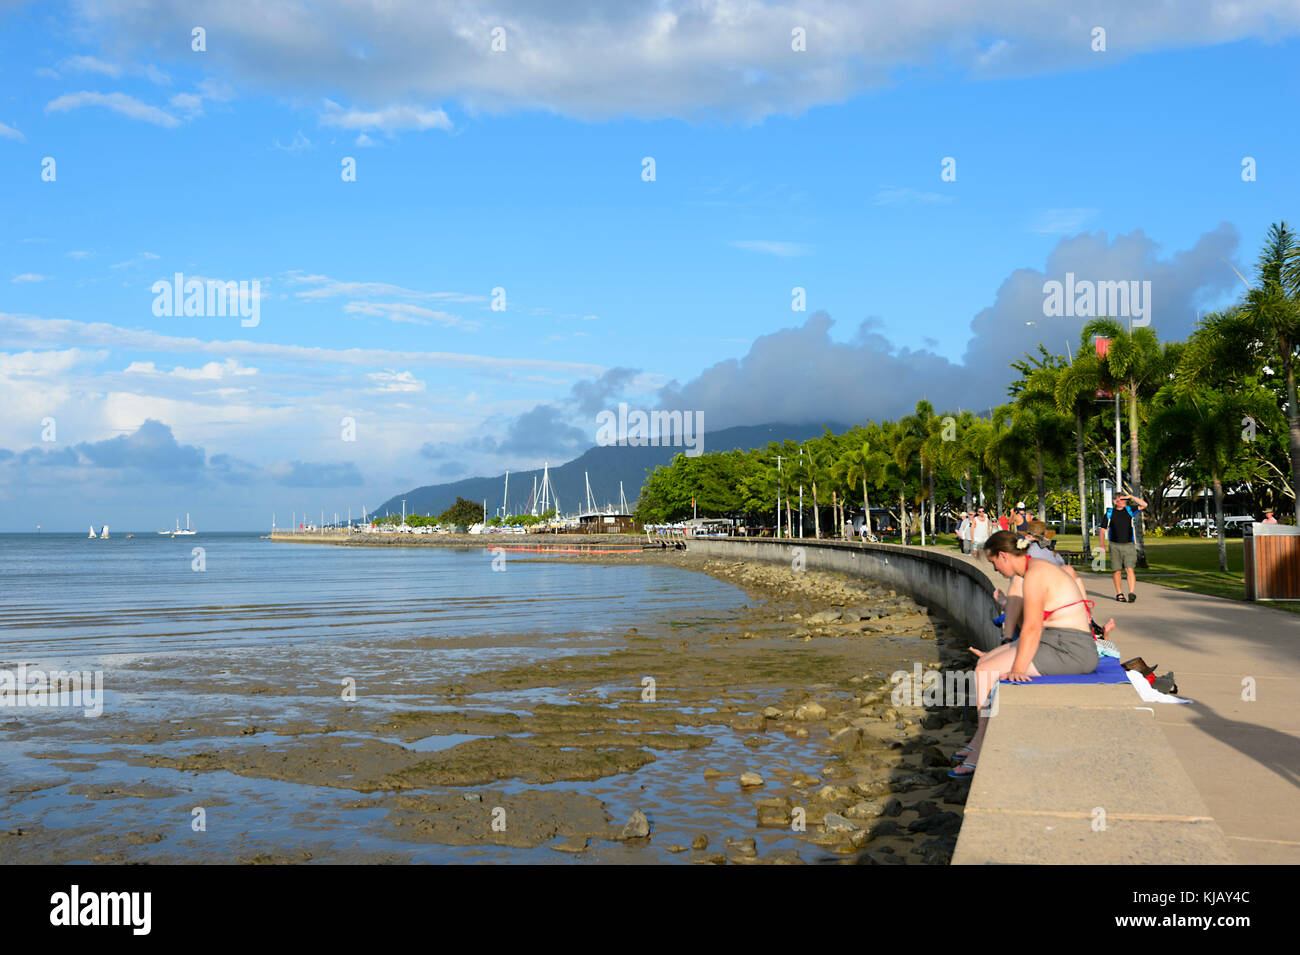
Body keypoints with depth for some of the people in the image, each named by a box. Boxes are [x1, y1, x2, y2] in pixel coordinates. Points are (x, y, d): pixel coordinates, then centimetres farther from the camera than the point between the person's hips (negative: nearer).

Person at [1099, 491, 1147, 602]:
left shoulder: (1129, 510, 8)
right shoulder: (1109, 513, 5)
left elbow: (1144, 505, -2)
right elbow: (1103, 530, 8)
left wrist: (1131, 497, -8)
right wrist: (1102, 545, -2)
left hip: (1128, 545, 0)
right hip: (1115, 545, 0)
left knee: (1130, 569, -13)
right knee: (1117, 570, 3)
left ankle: (1132, 592, -19)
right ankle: (1119, 594, 12)